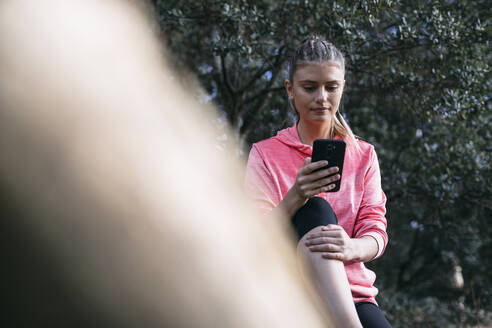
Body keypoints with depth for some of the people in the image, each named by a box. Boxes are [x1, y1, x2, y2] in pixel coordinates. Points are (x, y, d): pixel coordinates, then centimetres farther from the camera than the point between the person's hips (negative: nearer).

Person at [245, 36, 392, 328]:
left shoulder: (363, 155, 13)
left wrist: (353, 247, -25)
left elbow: (375, 230, 1)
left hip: (352, 293, 0)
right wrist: (295, 197, -24)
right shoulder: (265, 154, 7)